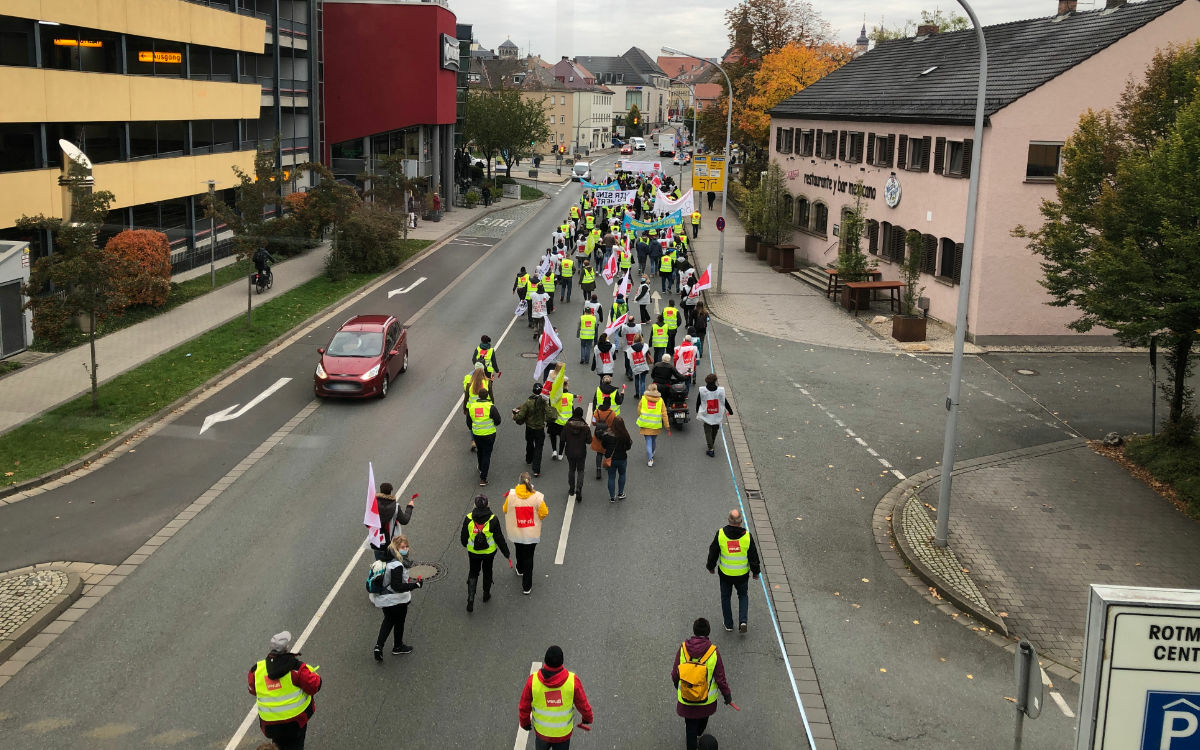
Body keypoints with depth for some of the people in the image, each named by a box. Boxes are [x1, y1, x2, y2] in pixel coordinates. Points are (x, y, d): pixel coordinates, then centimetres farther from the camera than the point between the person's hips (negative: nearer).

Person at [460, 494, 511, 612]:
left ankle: (470, 598, 0)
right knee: (487, 572, 23)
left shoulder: (468, 519, -15)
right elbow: (499, 538, -12)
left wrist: (465, 544, 21)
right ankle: (486, 594, 38)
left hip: (473, 552, 0)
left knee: (473, 574, 15)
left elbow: (463, 537, -2)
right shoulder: (493, 519, -18)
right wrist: (506, 553, -1)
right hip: (489, 552, 0)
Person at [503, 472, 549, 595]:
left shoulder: (511, 495, -18)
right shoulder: (537, 497, -20)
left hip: (516, 532, 2)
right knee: (529, 557, 9)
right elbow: (544, 513, -12)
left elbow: (505, 510, -2)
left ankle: (520, 569, 58)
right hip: (531, 533, -2)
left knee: (519, 552, 29)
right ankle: (527, 587, 12)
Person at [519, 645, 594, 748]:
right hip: (563, 732, 0)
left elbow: (524, 708, -14)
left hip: (541, 730, 0)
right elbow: (583, 705, -13)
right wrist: (588, 719, 9)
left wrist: (525, 723, 8)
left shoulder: (533, 681, -27)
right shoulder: (572, 680, -29)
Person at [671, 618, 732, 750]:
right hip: (707, 699, 1)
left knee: (690, 726, 17)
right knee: (704, 717, 33)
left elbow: (675, 674, -7)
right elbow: (720, 678, -15)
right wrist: (727, 694, 3)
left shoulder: (683, 649, -18)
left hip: (686, 699, -1)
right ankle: (698, 734, 61)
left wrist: (677, 686, 15)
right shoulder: (713, 652, -22)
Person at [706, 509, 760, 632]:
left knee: (725, 597, 20)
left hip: (725, 573, 0)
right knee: (743, 596, 22)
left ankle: (728, 624, 27)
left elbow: (713, 552, -4)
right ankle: (742, 621, 6)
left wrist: (711, 566, 13)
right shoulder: (747, 536, -17)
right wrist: (755, 572, 9)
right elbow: (753, 556, -7)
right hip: (742, 574, 0)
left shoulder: (720, 534, -16)